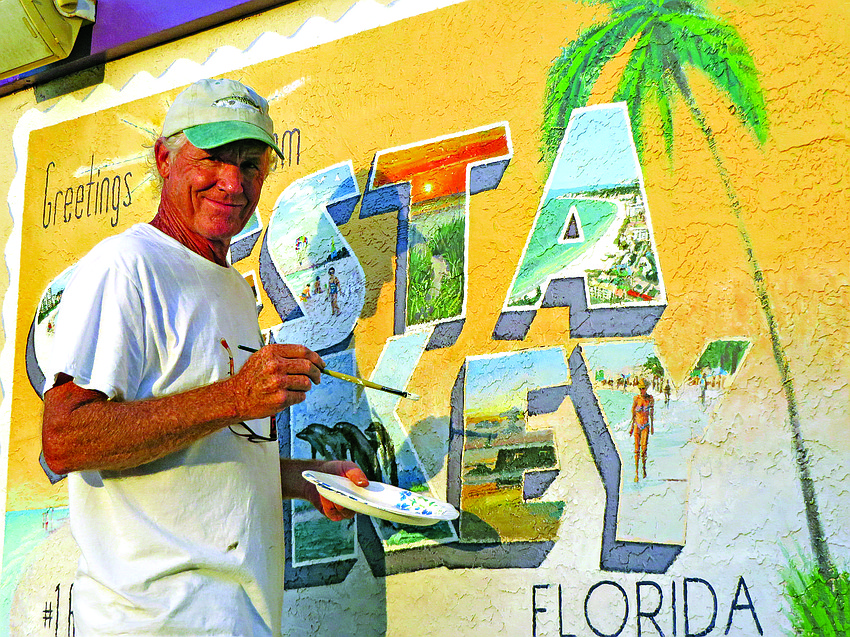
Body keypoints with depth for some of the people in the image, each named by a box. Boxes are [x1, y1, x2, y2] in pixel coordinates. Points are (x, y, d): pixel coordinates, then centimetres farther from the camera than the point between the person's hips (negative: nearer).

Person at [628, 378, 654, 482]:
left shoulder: (650, 398, 2)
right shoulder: (636, 398, -1)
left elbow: (652, 413, 12)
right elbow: (633, 413, 5)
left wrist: (652, 426, 15)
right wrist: (632, 426, 6)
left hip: (646, 425, 0)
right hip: (637, 424, 0)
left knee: (644, 448, -11)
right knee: (637, 449, -2)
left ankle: (644, 467, 13)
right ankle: (636, 472, 1)